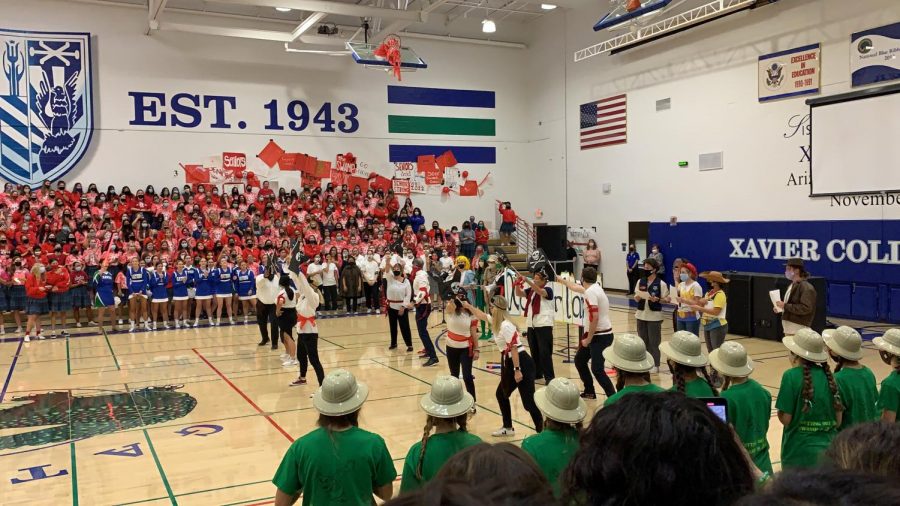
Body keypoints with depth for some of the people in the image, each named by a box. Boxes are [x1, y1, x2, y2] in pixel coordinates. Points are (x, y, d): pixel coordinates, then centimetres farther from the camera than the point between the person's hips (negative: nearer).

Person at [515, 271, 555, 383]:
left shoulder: (548, 290, -6)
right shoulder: (531, 290, 13)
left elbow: (540, 291, -26)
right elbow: (519, 294, 4)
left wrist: (527, 281, -37)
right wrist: (518, 284, -16)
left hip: (544, 325, -7)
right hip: (531, 325, 7)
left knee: (544, 352, -9)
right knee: (534, 352, 13)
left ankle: (549, 377, -5)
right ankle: (537, 373, 24)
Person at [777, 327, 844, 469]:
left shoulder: (791, 376, -12)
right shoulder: (829, 376, 3)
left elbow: (785, 419, -13)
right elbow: (838, 421, 6)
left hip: (799, 451, -5)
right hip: (827, 449, 5)